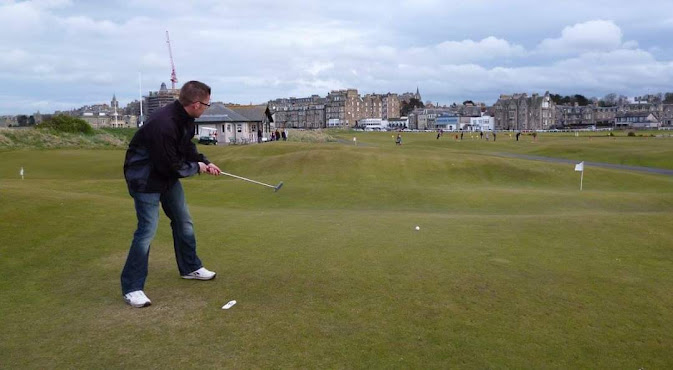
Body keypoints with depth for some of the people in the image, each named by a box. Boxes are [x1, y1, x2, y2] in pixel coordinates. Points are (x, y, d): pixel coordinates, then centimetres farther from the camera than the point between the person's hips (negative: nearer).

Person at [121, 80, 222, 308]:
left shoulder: (185, 118, -5)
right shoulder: (163, 125, -34)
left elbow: (187, 146, 12)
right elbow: (171, 166, -28)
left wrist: (204, 162, -2)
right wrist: (197, 168, -12)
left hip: (167, 174, 9)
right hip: (145, 177, -9)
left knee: (183, 221, 15)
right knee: (148, 228, -12)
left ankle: (189, 267, 33)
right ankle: (132, 287, 0)